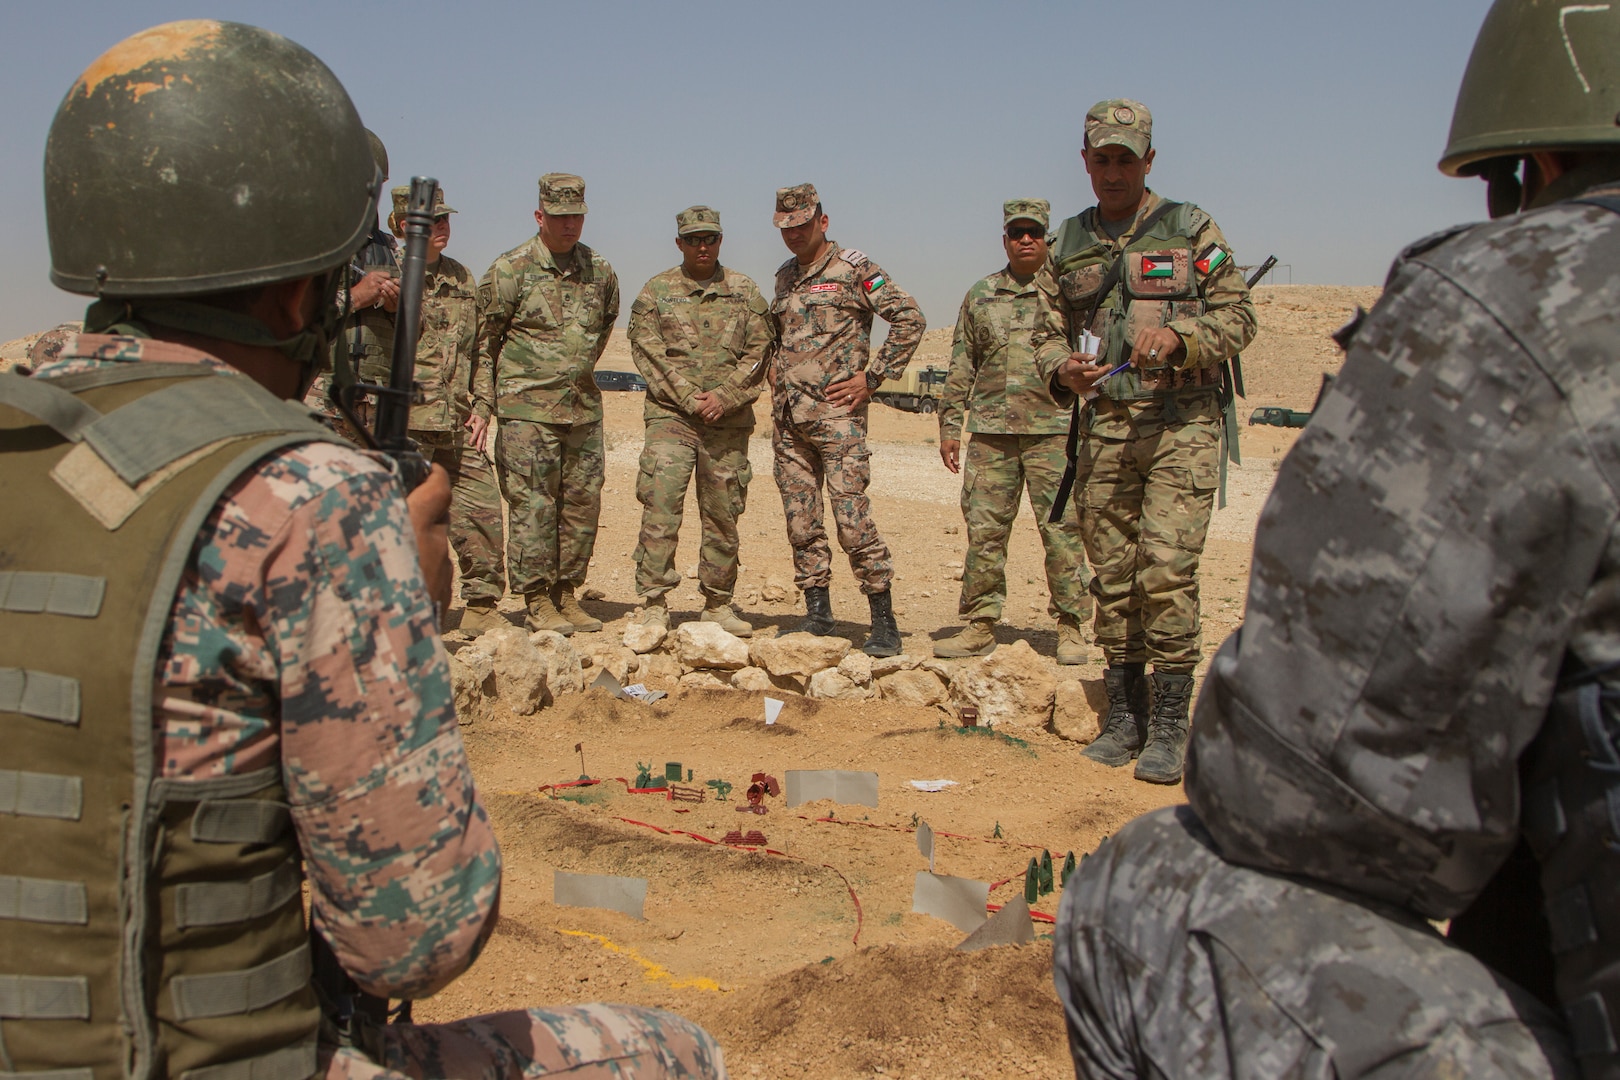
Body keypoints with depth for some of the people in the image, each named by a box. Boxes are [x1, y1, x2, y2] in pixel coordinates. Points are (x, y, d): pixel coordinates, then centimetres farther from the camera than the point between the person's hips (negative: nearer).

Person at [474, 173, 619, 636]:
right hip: (528, 409, -5)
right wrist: (487, 399, -3)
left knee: (583, 502, 7)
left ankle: (566, 594, 18)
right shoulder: (510, 269, -5)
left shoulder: (599, 270, 9)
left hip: (583, 407, 5)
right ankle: (537, 601, 5)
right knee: (532, 505, -4)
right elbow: (483, 338, -1)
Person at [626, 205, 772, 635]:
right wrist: (690, 399, -11)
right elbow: (648, 352, -1)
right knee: (660, 506, -11)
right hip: (671, 415, -2)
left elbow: (758, 353, 4)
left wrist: (724, 397, -10)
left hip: (729, 420, 2)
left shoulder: (745, 291, 10)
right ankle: (655, 603, -5)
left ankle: (718, 604, 17)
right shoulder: (656, 290, 6)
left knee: (723, 514, 6)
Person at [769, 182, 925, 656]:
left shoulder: (853, 268, -3)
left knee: (853, 520, -10)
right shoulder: (785, 276, 18)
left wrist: (871, 377, -9)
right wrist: (776, 372, 15)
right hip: (788, 417, 7)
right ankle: (817, 615, 16)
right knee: (801, 522, 7)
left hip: (836, 414, -7)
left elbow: (910, 319, -8)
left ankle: (884, 624, -3)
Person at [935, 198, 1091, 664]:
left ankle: (1071, 629, 9)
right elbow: (962, 365, 16)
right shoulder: (981, 295, 15)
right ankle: (979, 625, 13)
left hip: (1055, 428, -3)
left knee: (1062, 530, -1)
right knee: (984, 529, 4)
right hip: (991, 432, 3)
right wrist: (949, 425, 11)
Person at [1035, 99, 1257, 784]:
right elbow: (1047, 331, 18)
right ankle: (1122, 717, 17)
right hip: (1105, 425, 4)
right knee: (1112, 575, 7)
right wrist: (1061, 367, -5)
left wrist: (1178, 335, -17)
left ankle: (1169, 726, -3)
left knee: (1166, 569, -13)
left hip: (1181, 423, -4)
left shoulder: (1191, 231, 3)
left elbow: (1238, 316, 1)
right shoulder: (1068, 244, 14)